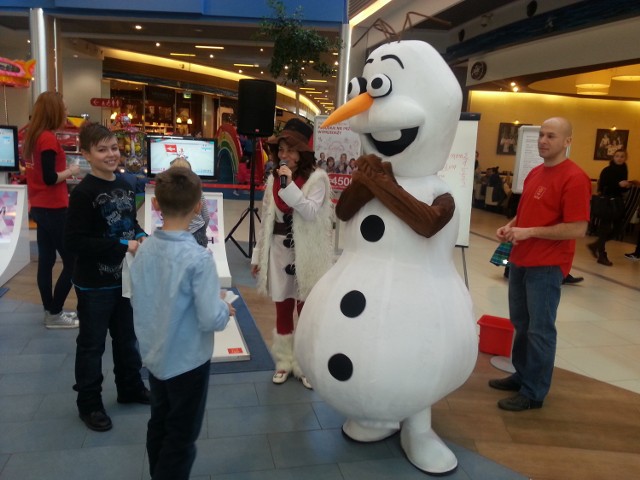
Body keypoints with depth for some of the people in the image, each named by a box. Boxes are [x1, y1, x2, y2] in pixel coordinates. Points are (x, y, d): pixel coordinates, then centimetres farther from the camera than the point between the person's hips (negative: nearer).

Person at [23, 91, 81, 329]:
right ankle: (54, 314, 6)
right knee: (72, 261, -1)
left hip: (39, 207, 9)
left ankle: (50, 311, 22)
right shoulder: (48, 138, -17)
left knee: (46, 260, 13)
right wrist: (71, 171, -7)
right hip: (53, 209, -9)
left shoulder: (32, 136, 10)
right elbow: (50, 178, -22)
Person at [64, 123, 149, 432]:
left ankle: (130, 388, 39)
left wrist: (141, 237, -6)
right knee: (92, 345, 8)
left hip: (125, 277, 7)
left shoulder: (125, 186, 4)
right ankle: (89, 404, 25)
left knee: (127, 337, 20)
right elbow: (73, 241, -23)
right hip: (94, 283, -7)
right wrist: (123, 246, -25)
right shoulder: (83, 192, -18)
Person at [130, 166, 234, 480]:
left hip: (154, 355, 6)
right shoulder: (198, 258, -26)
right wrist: (226, 309, -4)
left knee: (159, 425, 25)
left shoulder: (144, 249, -7)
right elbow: (211, 320, -25)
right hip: (187, 361, -6)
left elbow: (136, 301, 5)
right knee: (181, 437, 12)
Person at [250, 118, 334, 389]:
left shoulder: (317, 177, -7)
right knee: (283, 310, 12)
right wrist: (258, 255, 10)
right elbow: (266, 219, 9)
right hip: (279, 251, 4)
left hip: (306, 253, -4)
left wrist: (290, 185, -24)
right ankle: (284, 362, 26)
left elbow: (310, 213, -19)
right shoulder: (274, 178, 7)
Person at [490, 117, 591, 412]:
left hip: (547, 266, -9)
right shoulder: (535, 173, 12)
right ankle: (522, 376, 34)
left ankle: (534, 392, 14)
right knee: (520, 323, 18)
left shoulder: (574, 178, -15)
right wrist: (510, 227, 2)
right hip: (520, 260, 9)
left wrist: (528, 232, -21)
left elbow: (578, 229, -21)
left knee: (540, 329, 1)